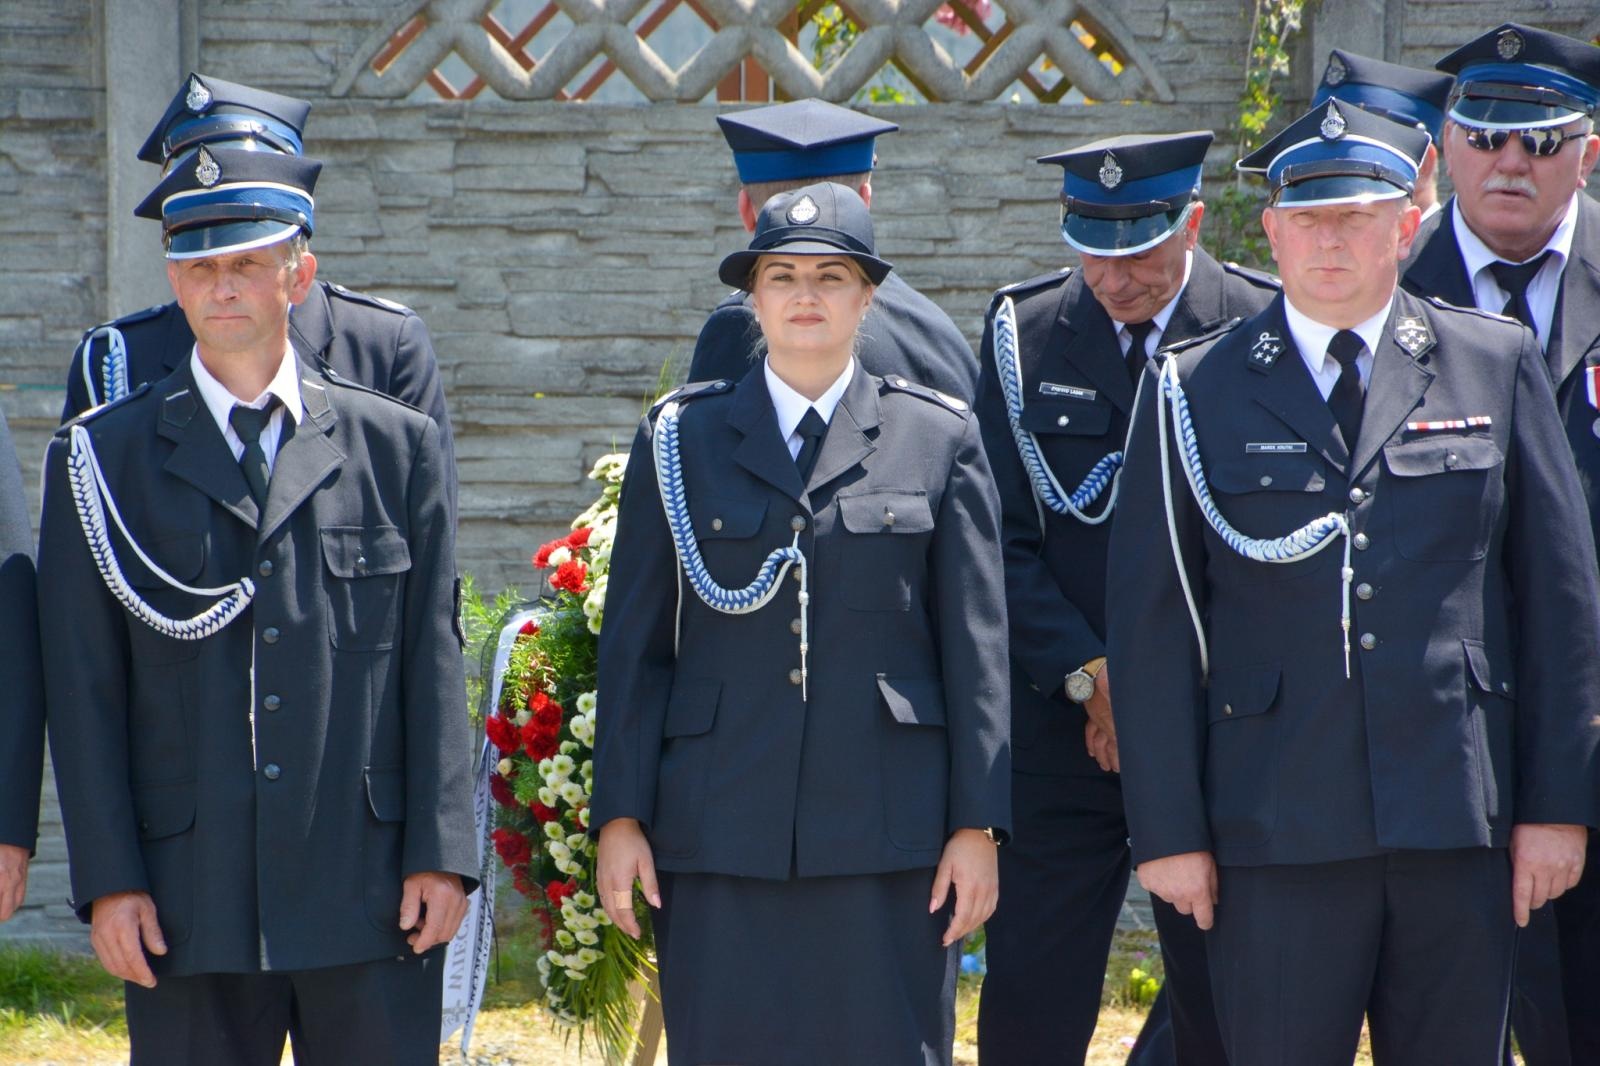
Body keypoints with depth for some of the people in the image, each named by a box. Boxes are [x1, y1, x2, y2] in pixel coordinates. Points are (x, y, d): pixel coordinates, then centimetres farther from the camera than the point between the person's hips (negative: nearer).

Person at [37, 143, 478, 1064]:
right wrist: (108, 881, -4)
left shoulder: (397, 445, 10)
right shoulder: (102, 460, 7)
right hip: (191, 906, 0)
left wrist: (442, 855, -1)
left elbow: (435, 666, 7)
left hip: (369, 894, 1)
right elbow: (83, 687, 3)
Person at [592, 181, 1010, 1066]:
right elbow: (634, 645, 8)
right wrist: (620, 816, 1)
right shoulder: (680, 439, 9)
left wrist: (977, 826, -1)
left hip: (887, 834, 0)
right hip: (722, 837, 1)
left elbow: (977, 648, 5)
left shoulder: (939, 439, 7)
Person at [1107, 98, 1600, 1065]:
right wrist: (1169, 829, -2)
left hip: (1459, 822, 1)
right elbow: (1153, 629, 4)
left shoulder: (1496, 365, 8)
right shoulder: (1195, 393, 5)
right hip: (1276, 830, -1)